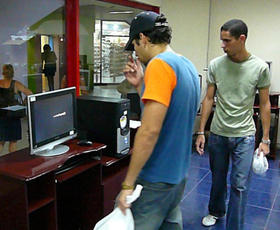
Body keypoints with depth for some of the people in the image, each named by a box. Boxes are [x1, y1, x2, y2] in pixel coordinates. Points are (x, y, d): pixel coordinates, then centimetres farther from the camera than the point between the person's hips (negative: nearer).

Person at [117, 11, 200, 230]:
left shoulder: (159, 65, -19)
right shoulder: (188, 65, 9)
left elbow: (150, 130, -26)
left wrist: (128, 183, -20)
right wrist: (140, 84, 7)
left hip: (156, 178, -9)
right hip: (178, 173, 9)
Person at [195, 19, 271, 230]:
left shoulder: (260, 68, -7)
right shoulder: (216, 65, -4)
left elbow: (264, 104, -1)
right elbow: (209, 99, 2)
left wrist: (265, 139, -2)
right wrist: (201, 132, 0)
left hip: (244, 135, -2)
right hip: (218, 133, 2)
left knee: (240, 185, 0)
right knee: (218, 179, 18)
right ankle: (216, 211, 44)